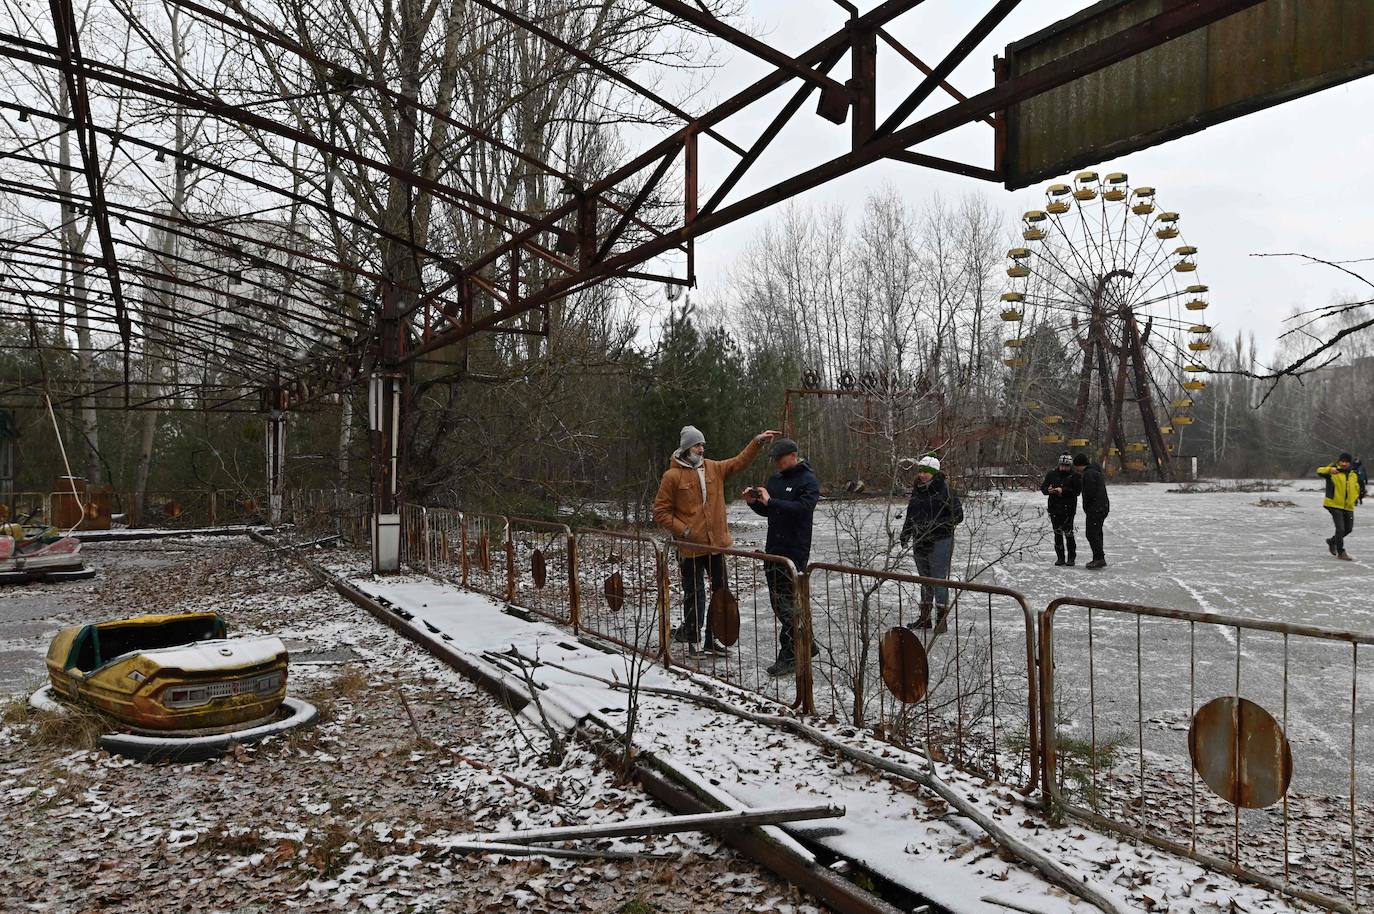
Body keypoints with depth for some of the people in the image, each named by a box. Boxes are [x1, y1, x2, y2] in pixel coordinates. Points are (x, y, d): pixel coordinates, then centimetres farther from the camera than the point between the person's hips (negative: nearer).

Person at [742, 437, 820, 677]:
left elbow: (802, 508, -23)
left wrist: (770, 501, -24)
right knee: (778, 603, 13)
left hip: (795, 552, -8)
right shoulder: (774, 479, 14)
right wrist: (754, 502, 0)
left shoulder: (808, 480, -7)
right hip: (773, 549, 8)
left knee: (788, 605, -7)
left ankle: (788, 656, 1)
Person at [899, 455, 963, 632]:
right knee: (925, 579, 15)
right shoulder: (917, 490, 10)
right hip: (920, 542, 7)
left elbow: (958, 515, -11)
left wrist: (936, 524, -20)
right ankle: (924, 617, 24)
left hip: (940, 542, -7)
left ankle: (941, 620, 3)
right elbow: (910, 515, 21)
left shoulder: (945, 490, -11)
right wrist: (905, 534, 11)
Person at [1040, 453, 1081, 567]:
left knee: (1068, 533, -5)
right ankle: (1060, 557, 16)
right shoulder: (1052, 474, 7)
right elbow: (1043, 487, 7)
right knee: (1057, 533, 8)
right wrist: (1048, 490, -14)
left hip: (1068, 509, -3)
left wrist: (1063, 490, -23)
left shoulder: (1074, 476, -3)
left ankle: (1071, 557, 7)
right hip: (1054, 508, 4)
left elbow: (1076, 491, -12)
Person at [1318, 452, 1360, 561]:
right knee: (1340, 528, -10)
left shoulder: (1354, 475, 10)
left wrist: (1355, 498, 9)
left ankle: (1332, 541, 39)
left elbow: (1357, 488, 22)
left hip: (1348, 506, 6)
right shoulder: (1333, 472, -7)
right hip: (1335, 504, -6)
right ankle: (1341, 552, 2)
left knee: (1348, 529, 14)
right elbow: (1319, 471, -24)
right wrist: (1330, 469, -43)